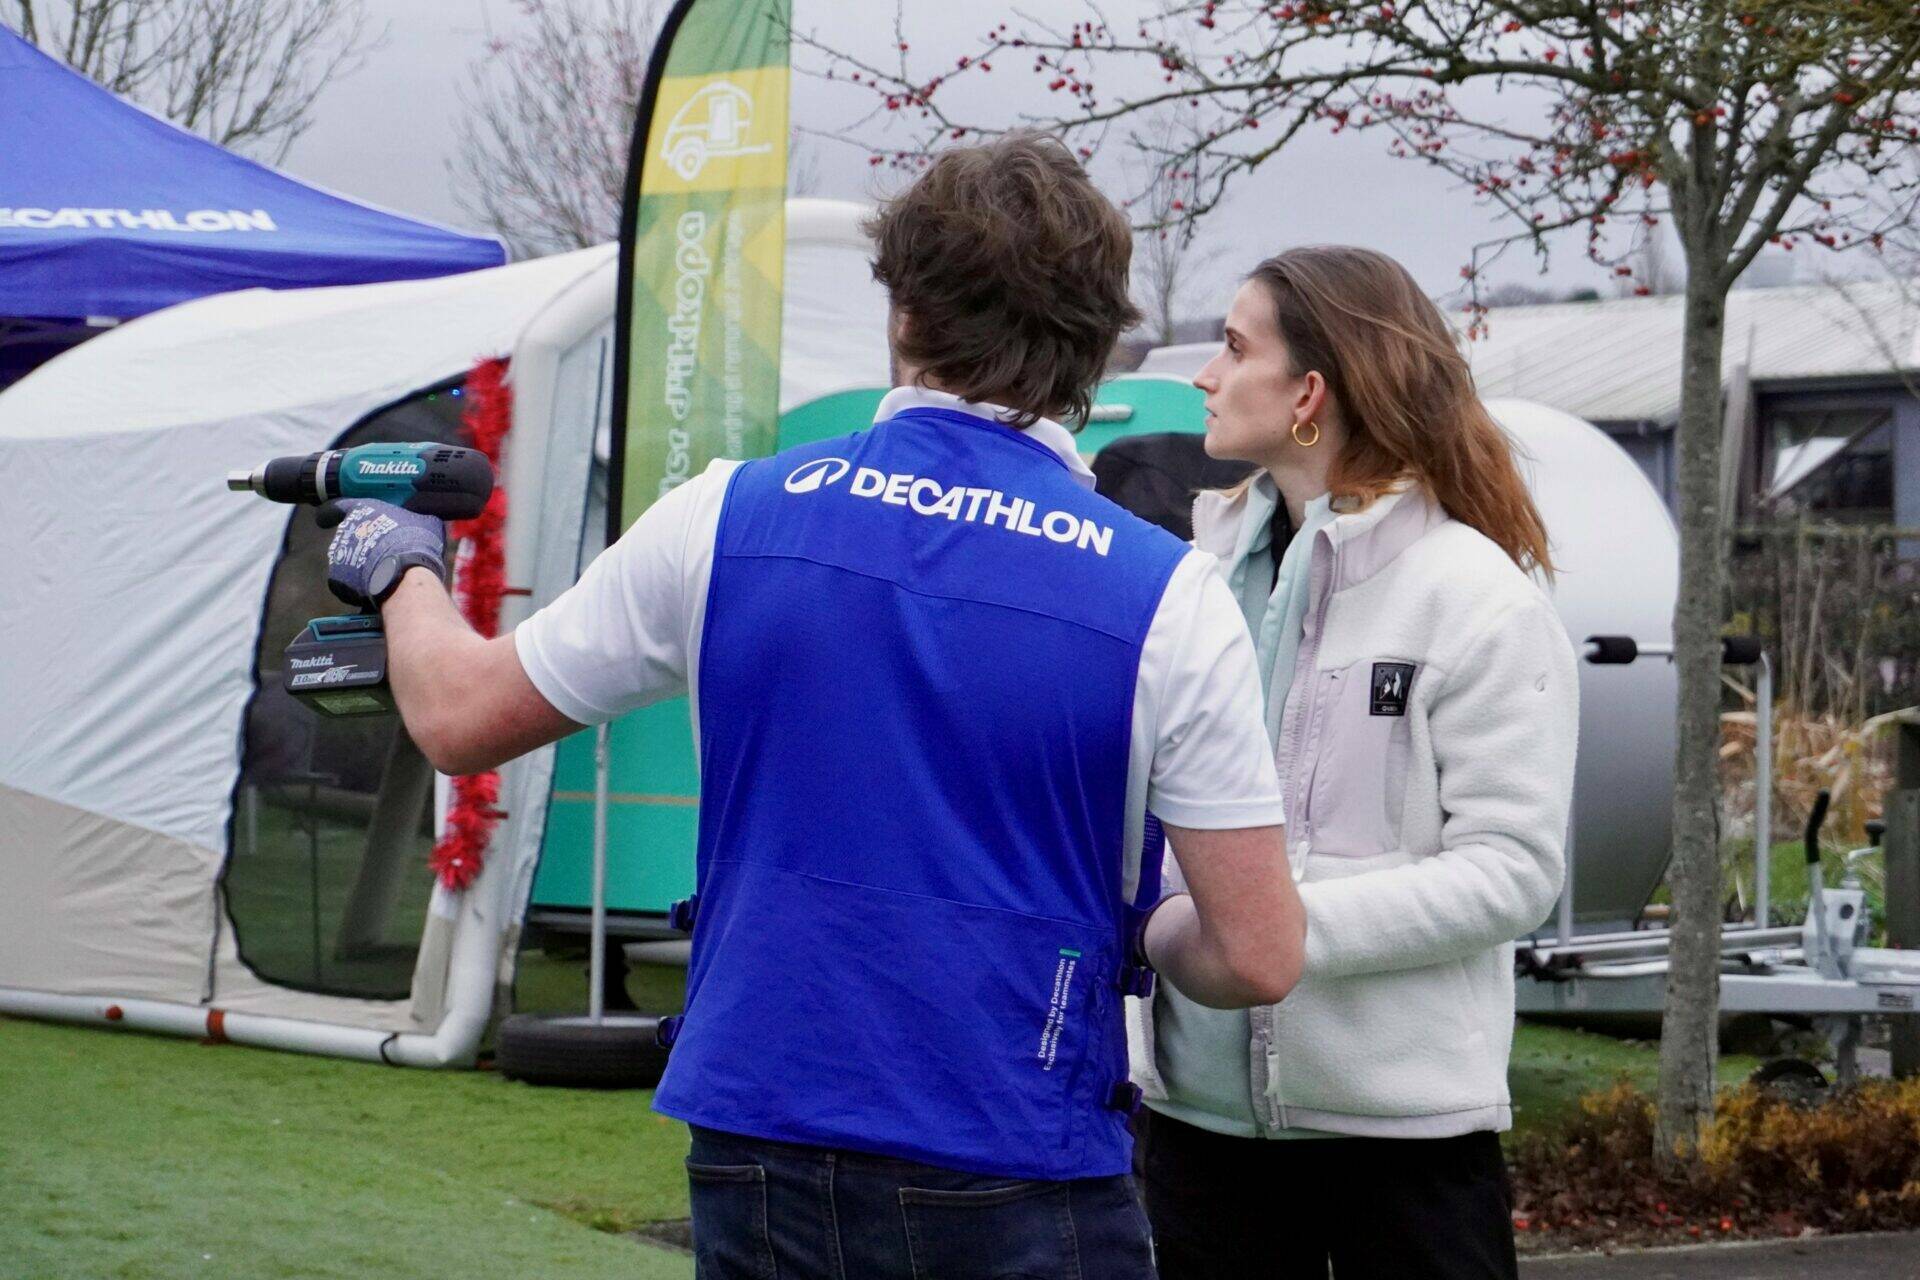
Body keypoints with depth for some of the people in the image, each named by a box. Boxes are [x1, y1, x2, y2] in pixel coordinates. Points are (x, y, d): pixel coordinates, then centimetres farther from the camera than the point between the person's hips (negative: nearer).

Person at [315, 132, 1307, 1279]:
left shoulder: (730, 518, -2)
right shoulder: (1167, 595, -9)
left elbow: (459, 718, 11)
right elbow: (1258, 960, -9)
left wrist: (404, 568, 32)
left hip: (762, 1164, 3)